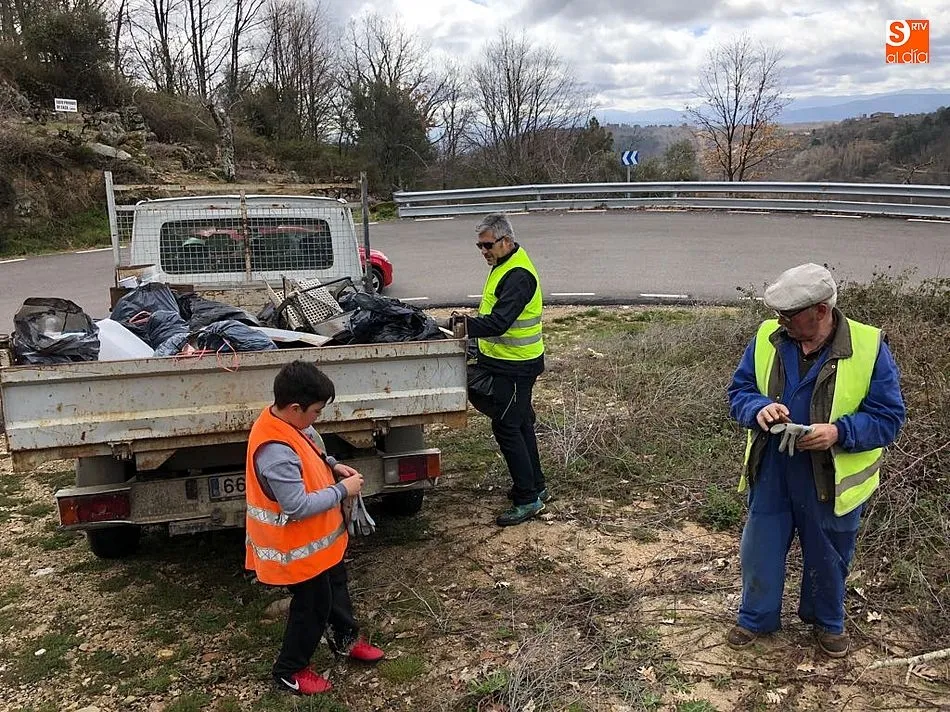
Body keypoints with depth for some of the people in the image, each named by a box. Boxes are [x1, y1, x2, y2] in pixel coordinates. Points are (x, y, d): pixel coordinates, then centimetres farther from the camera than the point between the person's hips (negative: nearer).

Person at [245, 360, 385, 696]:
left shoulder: (286, 422, -5)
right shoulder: (275, 450, -36)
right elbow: (297, 506, -33)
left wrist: (332, 465, -2)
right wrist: (342, 491, -23)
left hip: (315, 535, 10)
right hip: (297, 544, -10)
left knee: (335, 584, 27)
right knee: (313, 603, 9)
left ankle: (346, 639, 50)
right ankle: (289, 670, 30)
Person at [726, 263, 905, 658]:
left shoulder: (869, 348, -16)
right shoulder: (768, 338, -8)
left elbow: (888, 417, -12)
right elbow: (738, 391, 1)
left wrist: (839, 432, -29)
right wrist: (759, 408, -23)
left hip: (832, 477, -2)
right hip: (772, 471, 2)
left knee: (827, 555, 19)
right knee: (760, 548, 14)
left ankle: (827, 621, 45)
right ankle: (756, 617, 38)